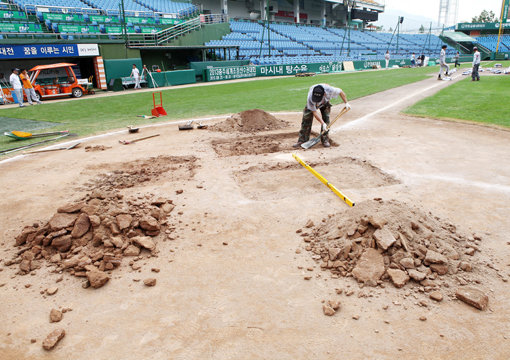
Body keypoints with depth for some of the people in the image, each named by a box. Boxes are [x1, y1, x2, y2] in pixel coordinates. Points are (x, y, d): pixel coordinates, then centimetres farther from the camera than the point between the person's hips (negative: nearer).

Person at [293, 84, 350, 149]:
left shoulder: (329, 90, -42)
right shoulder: (310, 98, -43)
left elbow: (341, 92, -21)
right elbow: (314, 112, -34)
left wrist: (346, 103, -16)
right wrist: (322, 123, -38)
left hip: (325, 103, 1)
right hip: (311, 105, -1)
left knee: (326, 119, -14)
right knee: (306, 118, -13)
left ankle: (325, 140, -2)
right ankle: (302, 140, -8)